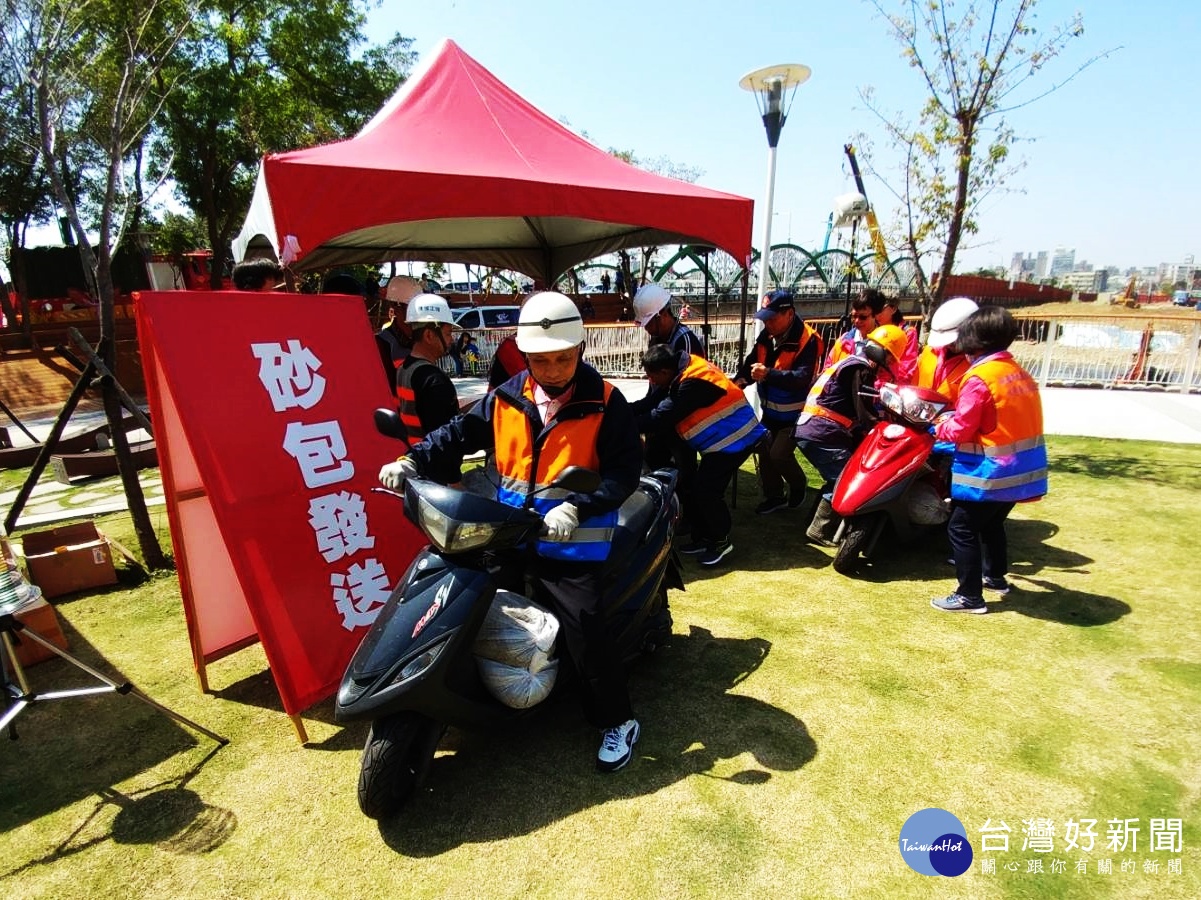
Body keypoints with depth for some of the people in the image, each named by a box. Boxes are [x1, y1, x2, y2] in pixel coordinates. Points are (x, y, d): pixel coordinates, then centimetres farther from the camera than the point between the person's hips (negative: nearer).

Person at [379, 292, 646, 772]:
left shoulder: (605, 403, -11)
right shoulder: (506, 398, 2)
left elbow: (625, 471, -16)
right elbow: (459, 432, 8)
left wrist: (578, 508, -29)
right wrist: (413, 462, -6)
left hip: (573, 540, -5)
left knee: (585, 629, -9)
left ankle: (618, 720, 15)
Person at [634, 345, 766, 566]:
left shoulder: (693, 383, -27)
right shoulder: (684, 372, 3)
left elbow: (663, 416, -26)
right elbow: (654, 402, 6)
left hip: (733, 439, -10)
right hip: (721, 439, 11)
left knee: (705, 491, -11)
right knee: (696, 490, 11)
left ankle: (721, 541, 7)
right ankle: (704, 538, 23)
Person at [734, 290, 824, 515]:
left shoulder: (807, 340, -24)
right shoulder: (766, 336, -1)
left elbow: (803, 378, -34)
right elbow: (752, 362, 5)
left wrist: (768, 374, -47)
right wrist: (740, 379, -17)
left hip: (794, 412, -7)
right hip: (770, 409, 7)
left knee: (779, 454, -12)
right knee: (765, 452, 9)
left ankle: (798, 485, 19)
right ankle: (774, 496, 27)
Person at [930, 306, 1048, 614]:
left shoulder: (979, 378, -19)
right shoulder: (1020, 372, 9)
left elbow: (961, 429, -18)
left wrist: (939, 427, 2)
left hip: (991, 473, -9)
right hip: (1021, 468, 9)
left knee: (962, 529, -1)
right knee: (992, 523, 26)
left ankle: (970, 596, 4)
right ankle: (995, 577, 43)